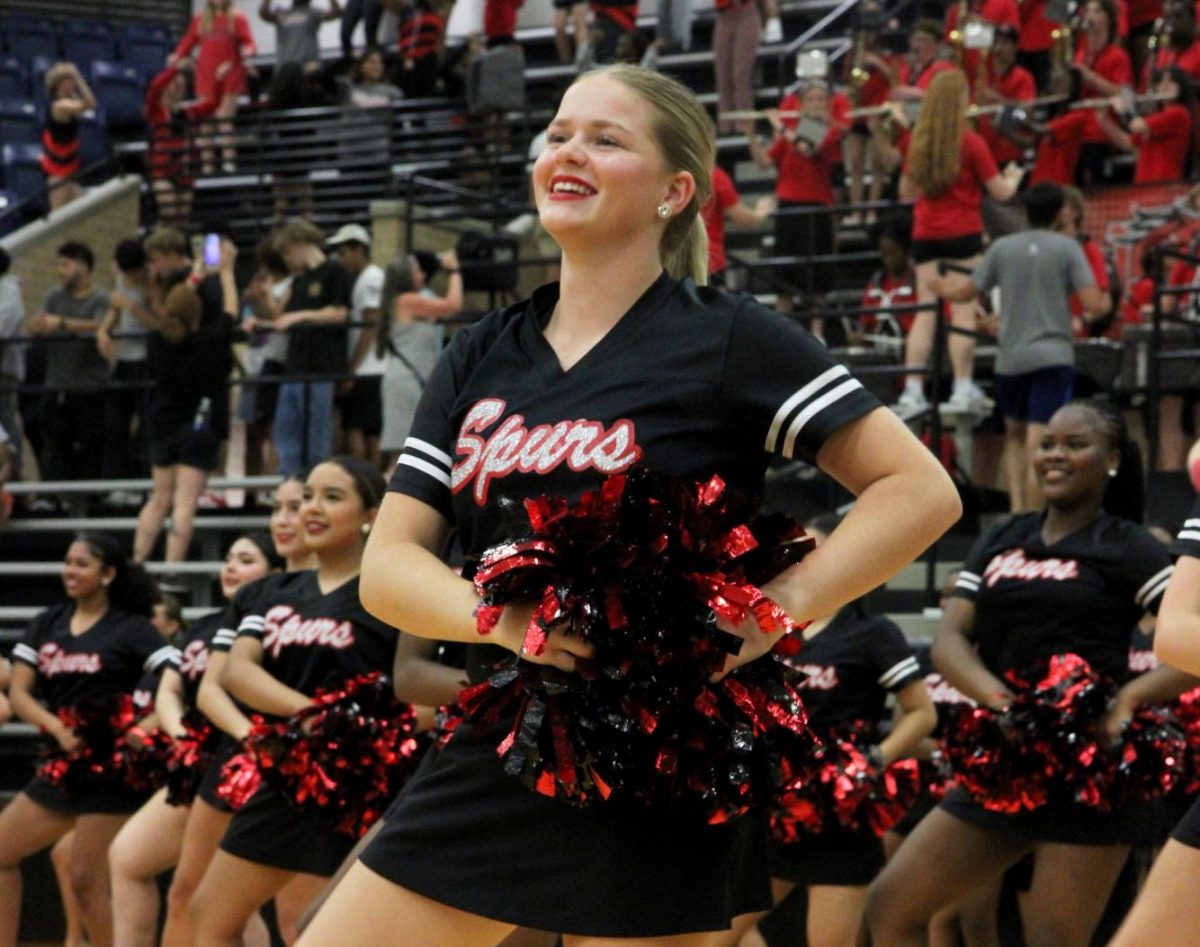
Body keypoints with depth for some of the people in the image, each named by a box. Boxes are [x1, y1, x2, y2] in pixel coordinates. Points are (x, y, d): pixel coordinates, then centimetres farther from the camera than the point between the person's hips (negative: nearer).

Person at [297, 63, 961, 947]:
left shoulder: (725, 337, -5)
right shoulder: (478, 359, 11)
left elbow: (921, 490, -8)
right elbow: (387, 565, 5)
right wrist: (501, 616, -16)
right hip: (493, 760, 6)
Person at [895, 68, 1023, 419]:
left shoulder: (918, 142, 3)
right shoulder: (971, 143, -9)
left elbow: (906, 190, 16)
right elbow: (1000, 192, -2)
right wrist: (1013, 177, 19)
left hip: (925, 234, 4)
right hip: (963, 233, -4)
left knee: (925, 312, 6)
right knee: (964, 311, 0)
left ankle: (913, 391, 1)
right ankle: (963, 389, -1)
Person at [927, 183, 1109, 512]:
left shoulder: (1002, 248, 5)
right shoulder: (1067, 248, -1)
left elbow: (965, 293, 13)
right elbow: (1093, 305, -8)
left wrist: (941, 288, 34)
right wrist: (1105, 304, 15)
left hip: (1010, 358, 3)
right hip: (1053, 355, -3)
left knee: (1014, 433, 21)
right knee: (1038, 446, -7)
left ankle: (1016, 508, 8)